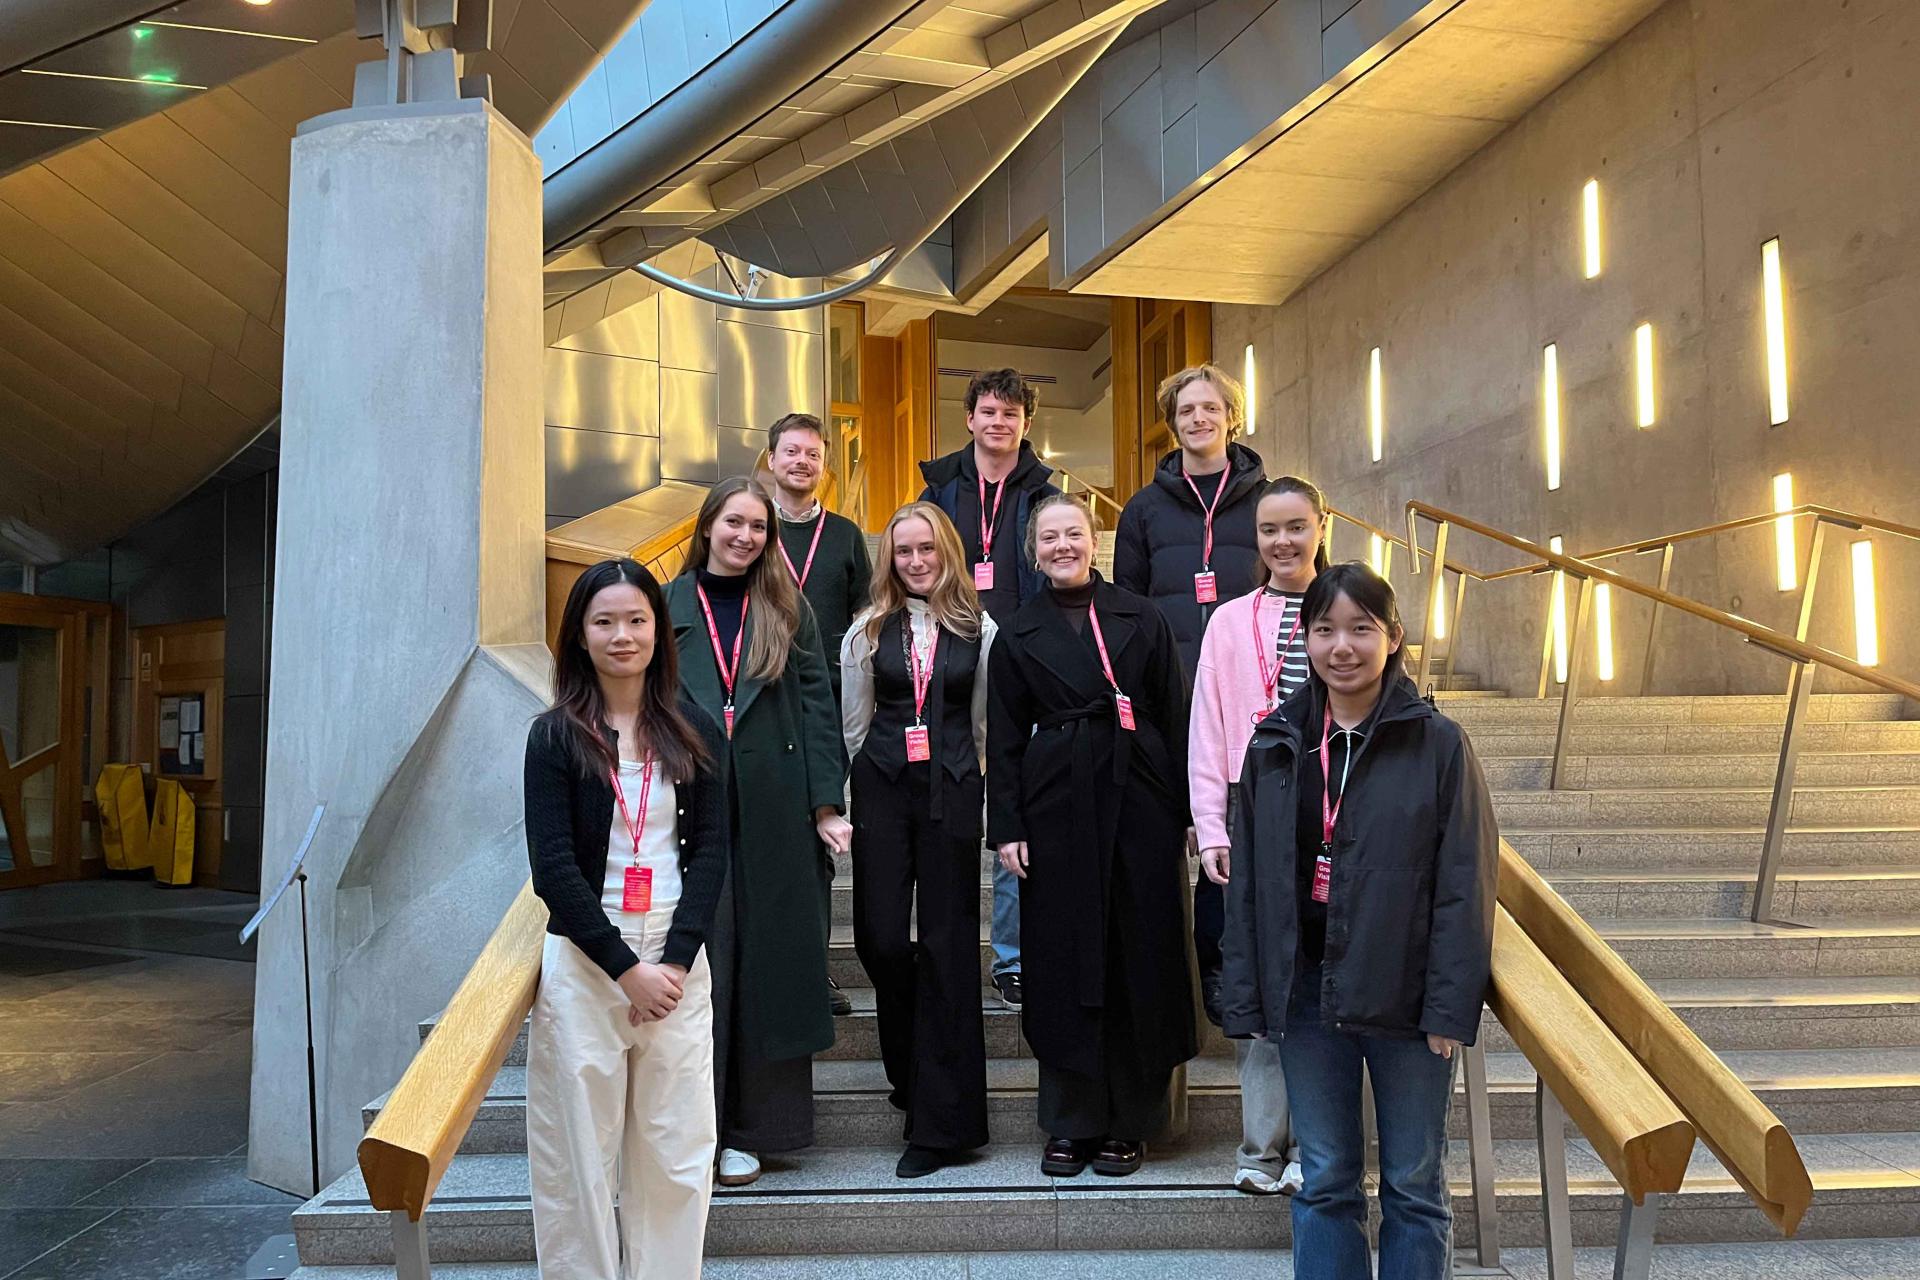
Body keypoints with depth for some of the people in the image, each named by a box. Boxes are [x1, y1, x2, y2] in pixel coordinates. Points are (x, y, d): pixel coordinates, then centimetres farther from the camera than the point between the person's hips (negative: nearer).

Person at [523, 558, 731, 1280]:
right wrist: (626, 967, -12)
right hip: (582, 962, -2)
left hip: (678, 960, 2)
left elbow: (711, 853, 3)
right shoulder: (555, 736, 0)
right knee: (579, 1150, 3)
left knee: (677, 1151, 5)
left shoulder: (695, 732, 6)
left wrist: (676, 959, -9)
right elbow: (552, 868, -6)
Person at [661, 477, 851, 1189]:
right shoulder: (667, 608, 6)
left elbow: (817, 707, 4)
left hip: (774, 813, 1)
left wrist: (826, 805, -4)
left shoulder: (787, 611, 7)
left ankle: (749, 1129, 15)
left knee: (768, 964, 5)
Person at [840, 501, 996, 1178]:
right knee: (880, 937, -5)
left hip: (952, 794, -1)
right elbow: (853, 723, 13)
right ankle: (910, 1071, 23)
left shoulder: (978, 631, 5)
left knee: (946, 944, 0)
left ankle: (939, 1120, 8)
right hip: (882, 792, 1)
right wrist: (875, 779, 13)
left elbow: (983, 725, 11)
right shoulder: (868, 630, 8)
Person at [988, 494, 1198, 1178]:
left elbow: (1174, 718, 4)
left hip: (1138, 801, 0)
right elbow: (1003, 740, 6)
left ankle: (1130, 1120, 17)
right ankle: (1070, 1121, 16)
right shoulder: (1018, 635, 8)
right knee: (1063, 963, 4)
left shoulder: (1141, 619, 6)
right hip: (1056, 807, 0)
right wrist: (1006, 827, -2)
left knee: (1138, 958, 4)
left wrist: (1183, 811, -1)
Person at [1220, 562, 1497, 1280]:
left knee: (1414, 1183, 11)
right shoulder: (1275, 745, 4)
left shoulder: (1438, 744, -5)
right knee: (1324, 1181, 13)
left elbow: (1465, 886, -6)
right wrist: (1246, 999, 4)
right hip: (1305, 989, 3)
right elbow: (1247, 882, 7)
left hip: (1403, 992, -2)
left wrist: (1450, 1006, -11)